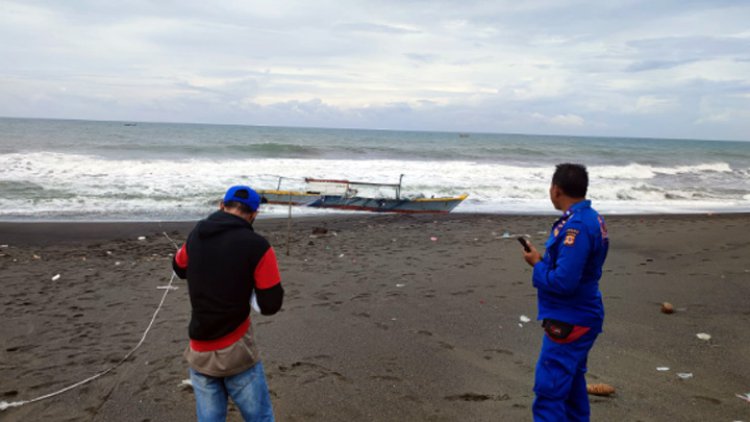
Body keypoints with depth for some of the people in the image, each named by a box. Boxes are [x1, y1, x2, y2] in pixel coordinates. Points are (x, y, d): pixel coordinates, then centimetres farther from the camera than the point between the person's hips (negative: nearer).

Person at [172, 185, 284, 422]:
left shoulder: (196, 235, 3)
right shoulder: (257, 246, -14)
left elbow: (179, 269, 23)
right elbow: (270, 305, -10)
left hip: (199, 353, 5)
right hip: (236, 353, -5)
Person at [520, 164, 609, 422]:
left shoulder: (575, 227, -23)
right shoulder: (590, 218, 8)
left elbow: (563, 282, -27)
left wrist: (537, 264, -12)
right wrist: (544, 260, 3)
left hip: (569, 322, -10)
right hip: (580, 317, 10)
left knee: (549, 392, -5)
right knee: (570, 385, 23)